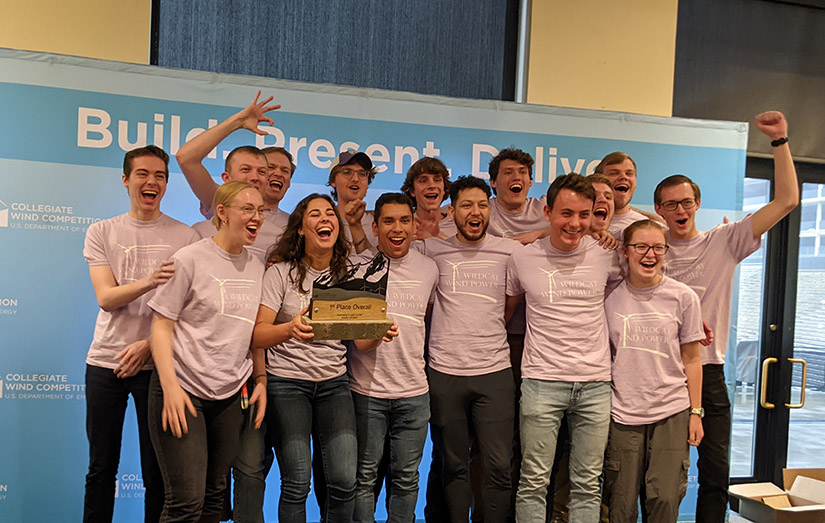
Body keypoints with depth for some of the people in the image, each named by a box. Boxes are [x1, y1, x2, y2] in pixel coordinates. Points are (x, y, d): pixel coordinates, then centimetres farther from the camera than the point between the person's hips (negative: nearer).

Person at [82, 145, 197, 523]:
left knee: (156, 470, 3)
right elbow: (106, 298, -5)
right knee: (101, 467, 11)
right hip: (105, 361, 2)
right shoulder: (101, 233, 7)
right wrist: (148, 282, -24)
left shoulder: (184, 237, 2)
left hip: (156, 364, -1)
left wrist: (148, 345, -13)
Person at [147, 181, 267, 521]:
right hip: (183, 390, -5)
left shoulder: (256, 267, 9)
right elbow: (161, 326, -8)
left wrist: (261, 380, 9)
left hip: (231, 394, 6)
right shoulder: (190, 259, -7)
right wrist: (170, 386, -16)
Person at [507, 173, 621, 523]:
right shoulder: (523, 259, 0)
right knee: (534, 481, 2)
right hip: (542, 381, -2)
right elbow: (506, 311, 14)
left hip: (595, 384, 2)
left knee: (588, 484, 10)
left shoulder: (607, 257, 3)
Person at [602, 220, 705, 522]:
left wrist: (695, 413, 4)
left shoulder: (683, 297, 0)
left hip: (672, 413, 0)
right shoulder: (610, 297, 0)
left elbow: (691, 360, 6)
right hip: (622, 416, 0)